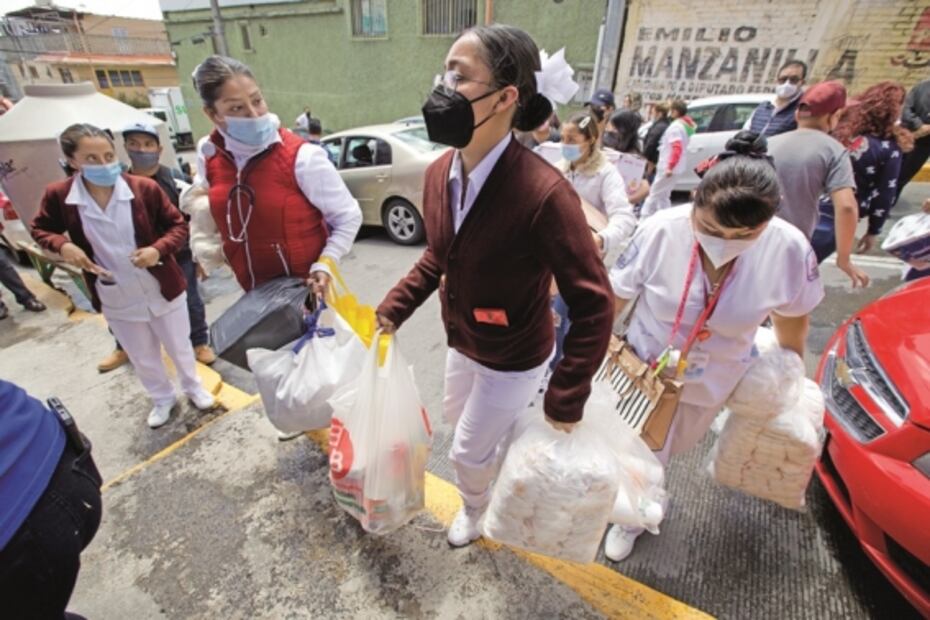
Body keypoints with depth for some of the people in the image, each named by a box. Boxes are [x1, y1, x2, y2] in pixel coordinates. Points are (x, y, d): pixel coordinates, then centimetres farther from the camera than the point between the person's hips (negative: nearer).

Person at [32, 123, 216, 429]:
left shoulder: (145, 187, -15)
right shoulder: (58, 195, -9)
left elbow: (178, 225, -6)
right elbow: (40, 229, 9)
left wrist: (159, 249, -24)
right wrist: (62, 245, -13)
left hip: (163, 289, -2)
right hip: (116, 299, 2)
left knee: (179, 347, 18)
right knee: (143, 359, 19)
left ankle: (193, 387, 45)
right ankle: (162, 398, 45)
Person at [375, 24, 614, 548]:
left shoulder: (544, 192, -33)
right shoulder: (438, 174, -10)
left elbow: (594, 305, -26)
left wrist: (565, 400, -23)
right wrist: (396, 307, 0)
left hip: (514, 358, -6)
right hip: (463, 342, 7)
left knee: (469, 451, 15)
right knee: (459, 418, 30)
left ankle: (475, 511, 52)